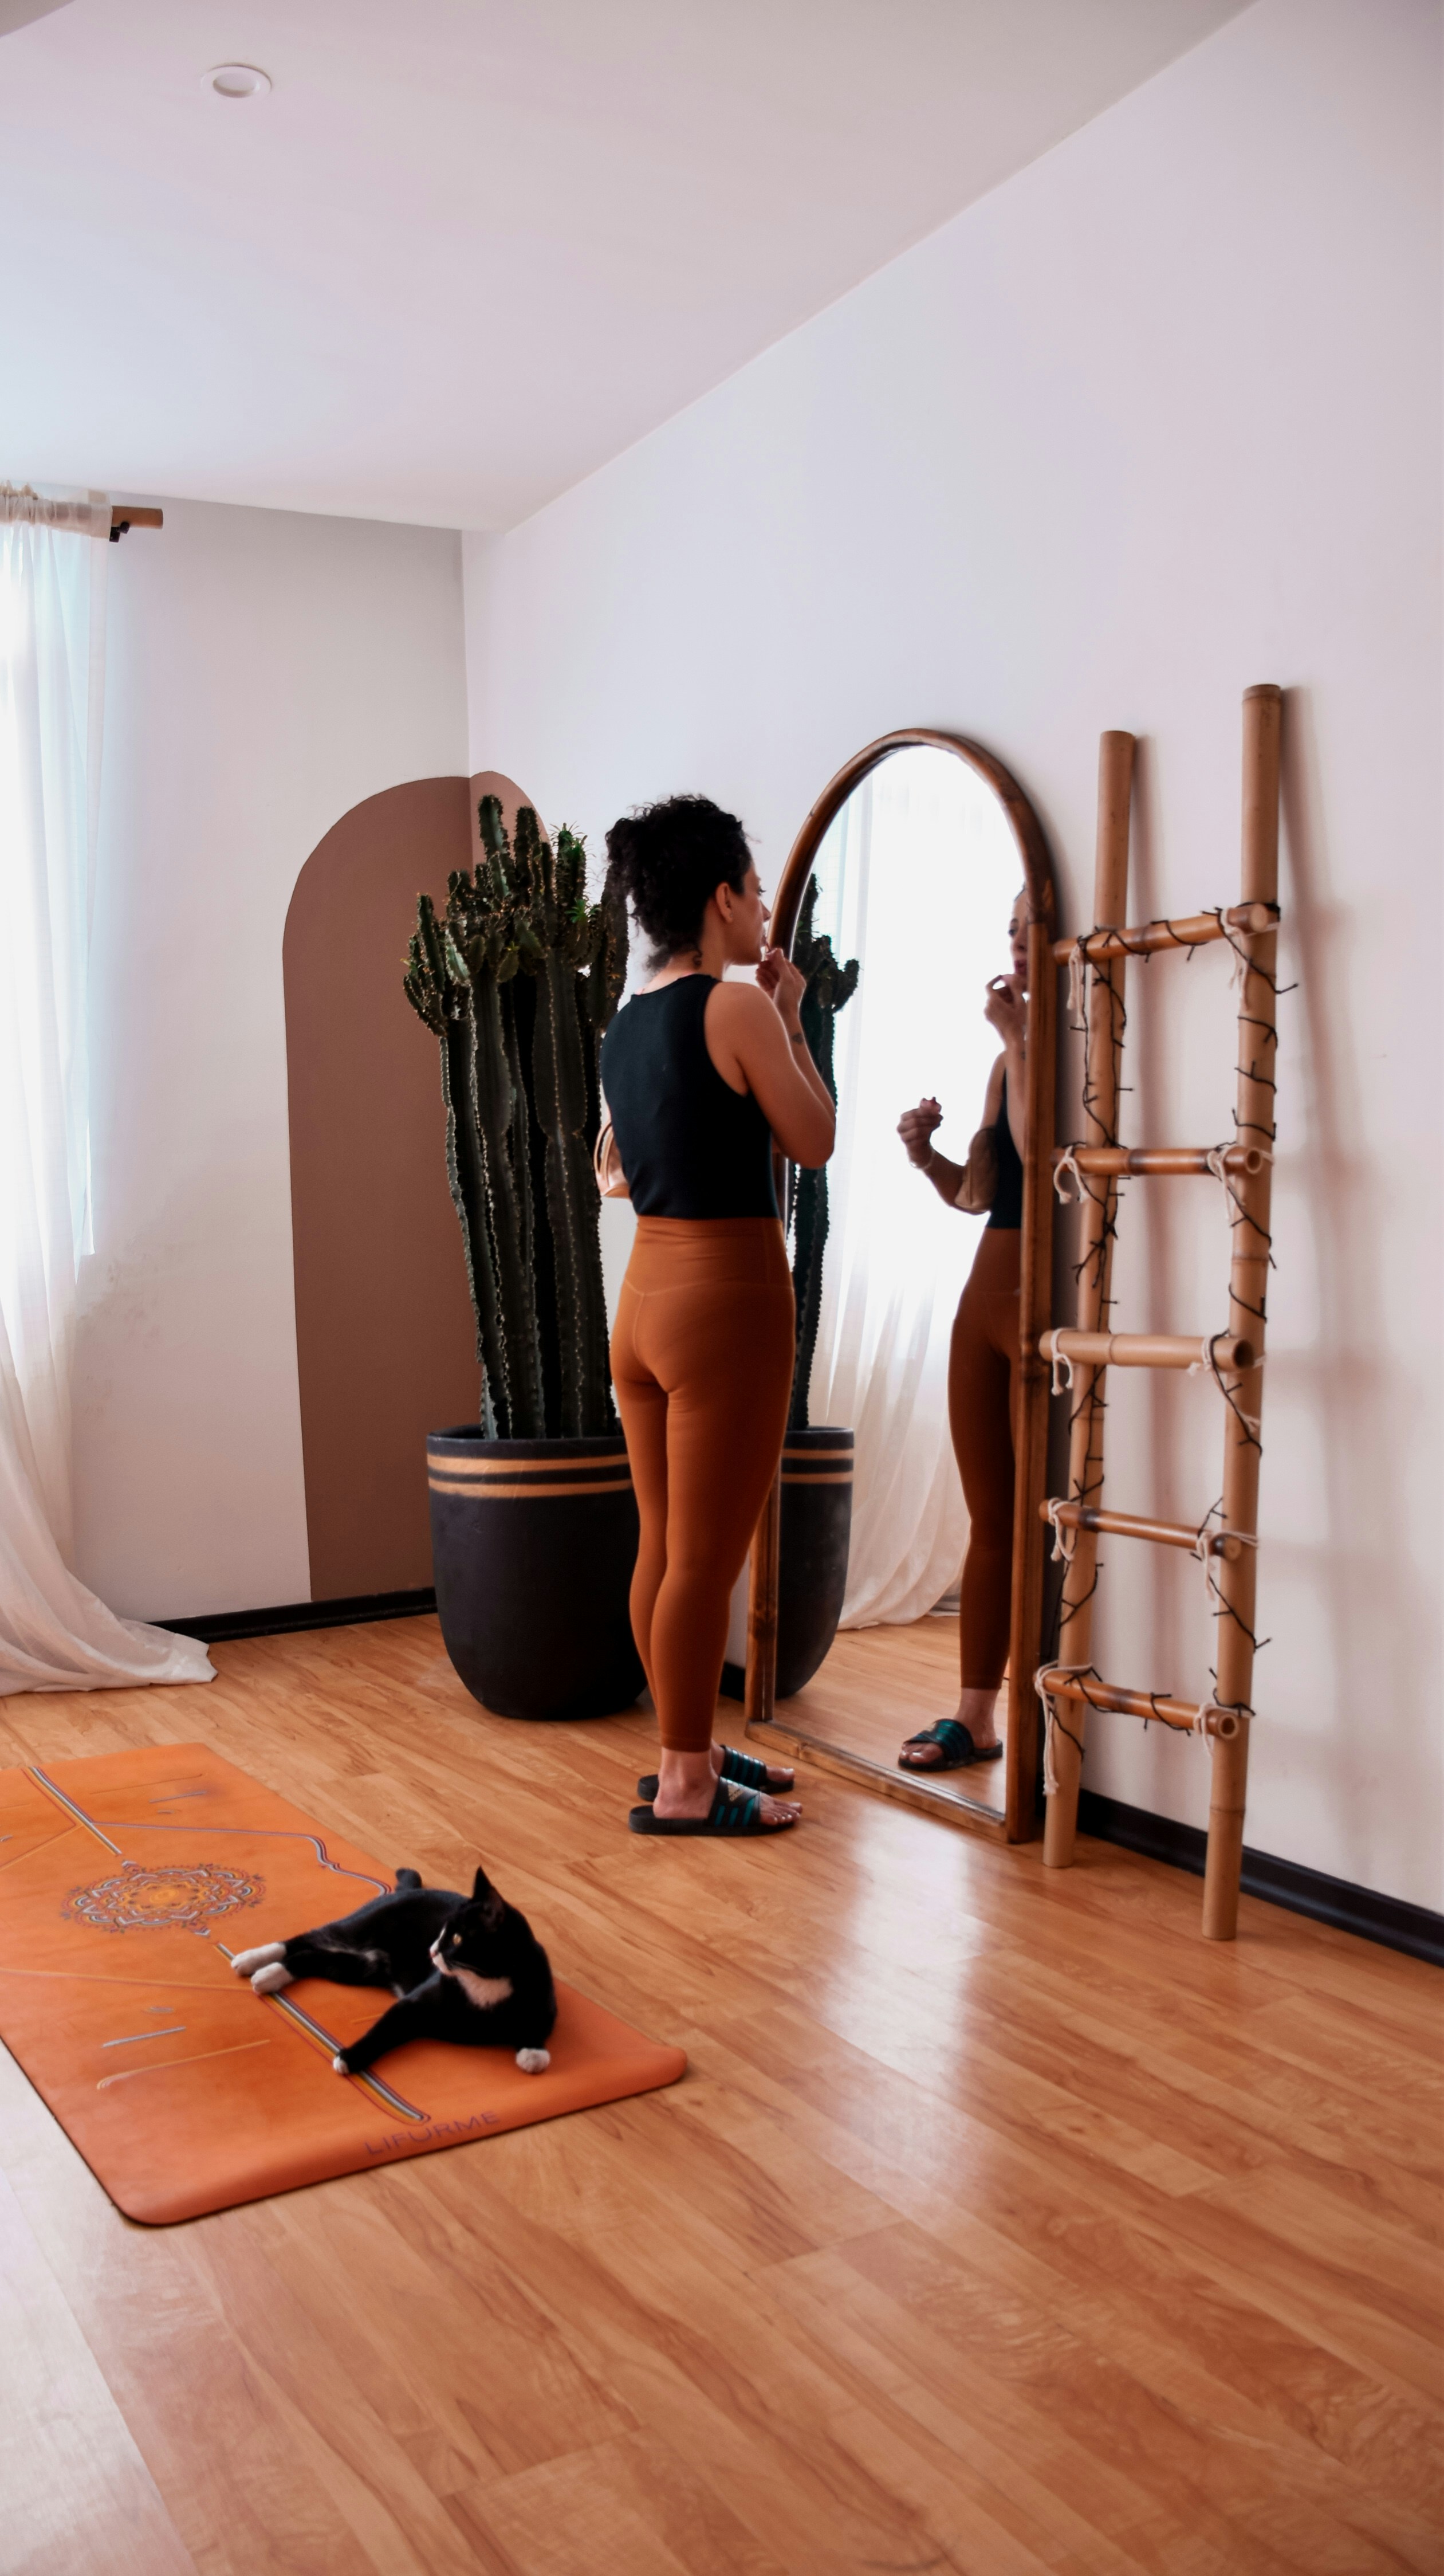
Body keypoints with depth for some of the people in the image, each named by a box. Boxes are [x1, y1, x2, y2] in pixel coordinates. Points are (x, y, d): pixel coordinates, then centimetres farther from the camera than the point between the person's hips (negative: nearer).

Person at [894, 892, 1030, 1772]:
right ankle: (975, 1717, 19)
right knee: (989, 1521, 12)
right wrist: (928, 1155, 3)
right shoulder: (1007, 1060, 16)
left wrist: (1021, 1042, -18)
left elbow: (1042, 1162, -23)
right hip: (985, 1295, 8)